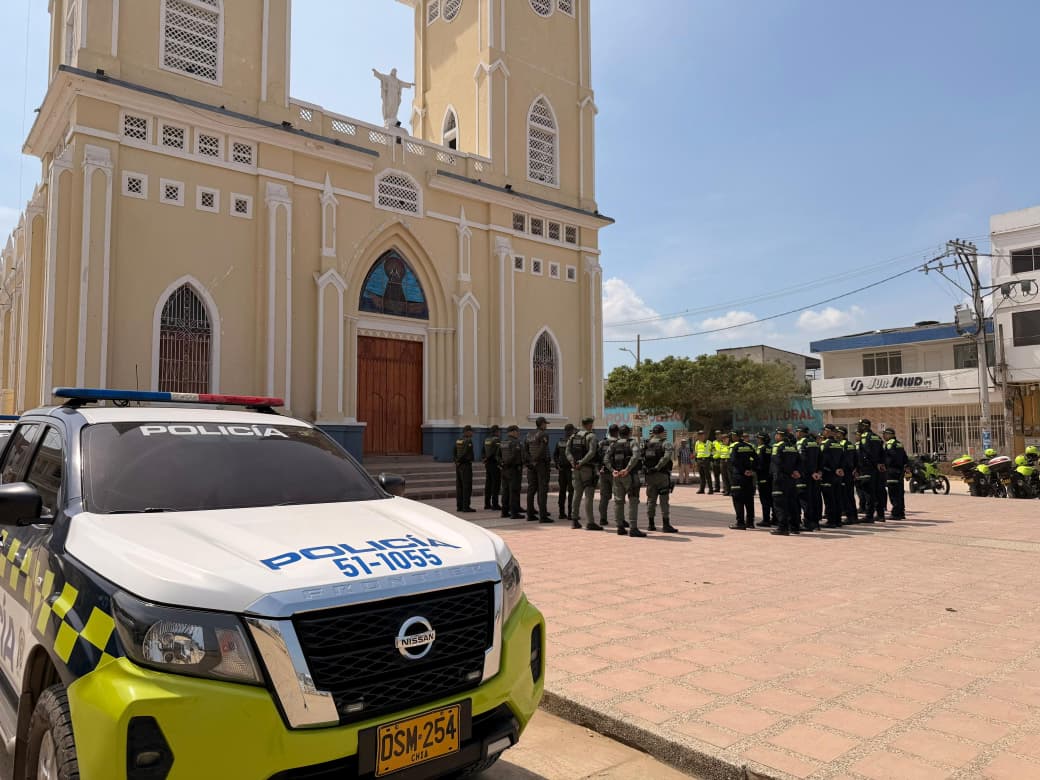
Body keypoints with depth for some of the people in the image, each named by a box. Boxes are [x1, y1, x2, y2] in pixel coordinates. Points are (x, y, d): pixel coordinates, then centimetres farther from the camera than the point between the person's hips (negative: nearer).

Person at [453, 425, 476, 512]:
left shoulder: (457, 441, 11)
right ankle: (466, 506, -6)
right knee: (467, 486, -5)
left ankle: (459, 506, 13)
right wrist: (460, 460, -6)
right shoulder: (468, 441, -13)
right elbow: (466, 454, -19)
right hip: (466, 465, -8)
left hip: (458, 466, 8)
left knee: (459, 486, 10)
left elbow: (454, 453, 12)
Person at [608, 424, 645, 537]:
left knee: (618, 501, 11)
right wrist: (627, 469, -21)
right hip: (630, 475, -5)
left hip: (617, 476, 5)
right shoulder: (633, 442, -2)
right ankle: (633, 528, -9)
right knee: (633, 501, -4)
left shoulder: (614, 444, 11)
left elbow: (607, 459, -1)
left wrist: (613, 470, -8)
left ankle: (620, 527, 14)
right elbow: (636, 456, -20)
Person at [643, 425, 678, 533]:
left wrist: (645, 468, 3)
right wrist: (657, 467, -17)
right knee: (664, 500, -2)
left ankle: (650, 524, 15)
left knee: (651, 499, 11)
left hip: (649, 475, 5)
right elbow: (666, 457, -20)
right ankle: (666, 525, -2)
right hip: (662, 475, -5)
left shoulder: (646, 443, 10)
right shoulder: (666, 443, -5)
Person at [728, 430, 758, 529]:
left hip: (737, 476, -6)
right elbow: (756, 460, 7)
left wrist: (743, 471, -13)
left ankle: (740, 522, -4)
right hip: (749, 477, 6)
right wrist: (753, 470, 3)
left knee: (738, 500, -2)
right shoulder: (749, 446, 10)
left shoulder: (734, 447, -9)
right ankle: (750, 521, 17)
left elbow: (734, 462, -18)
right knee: (749, 500, 12)